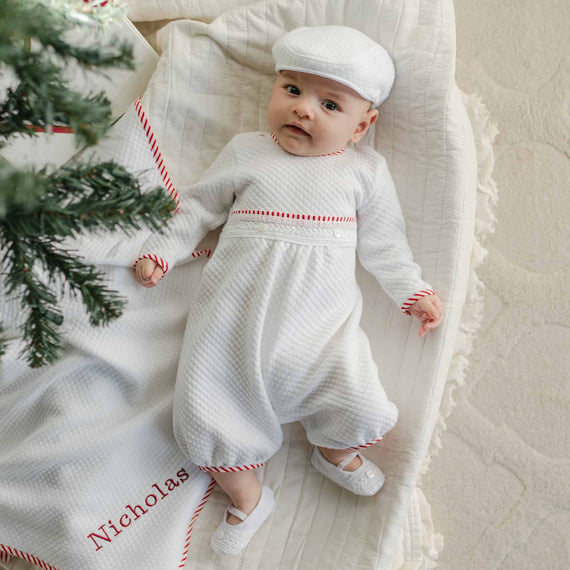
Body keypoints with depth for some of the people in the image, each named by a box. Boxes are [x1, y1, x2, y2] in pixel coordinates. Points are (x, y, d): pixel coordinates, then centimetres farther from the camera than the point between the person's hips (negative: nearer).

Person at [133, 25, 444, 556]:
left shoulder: (365, 171, 10)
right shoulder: (245, 153, 10)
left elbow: (382, 242, 15)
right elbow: (199, 207, 17)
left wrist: (414, 291, 9)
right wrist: (161, 251, 9)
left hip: (320, 318, 0)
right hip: (235, 311, 1)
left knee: (360, 404, -16)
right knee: (204, 412, -8)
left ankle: (334, 451, 22)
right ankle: (246, 497, 20)